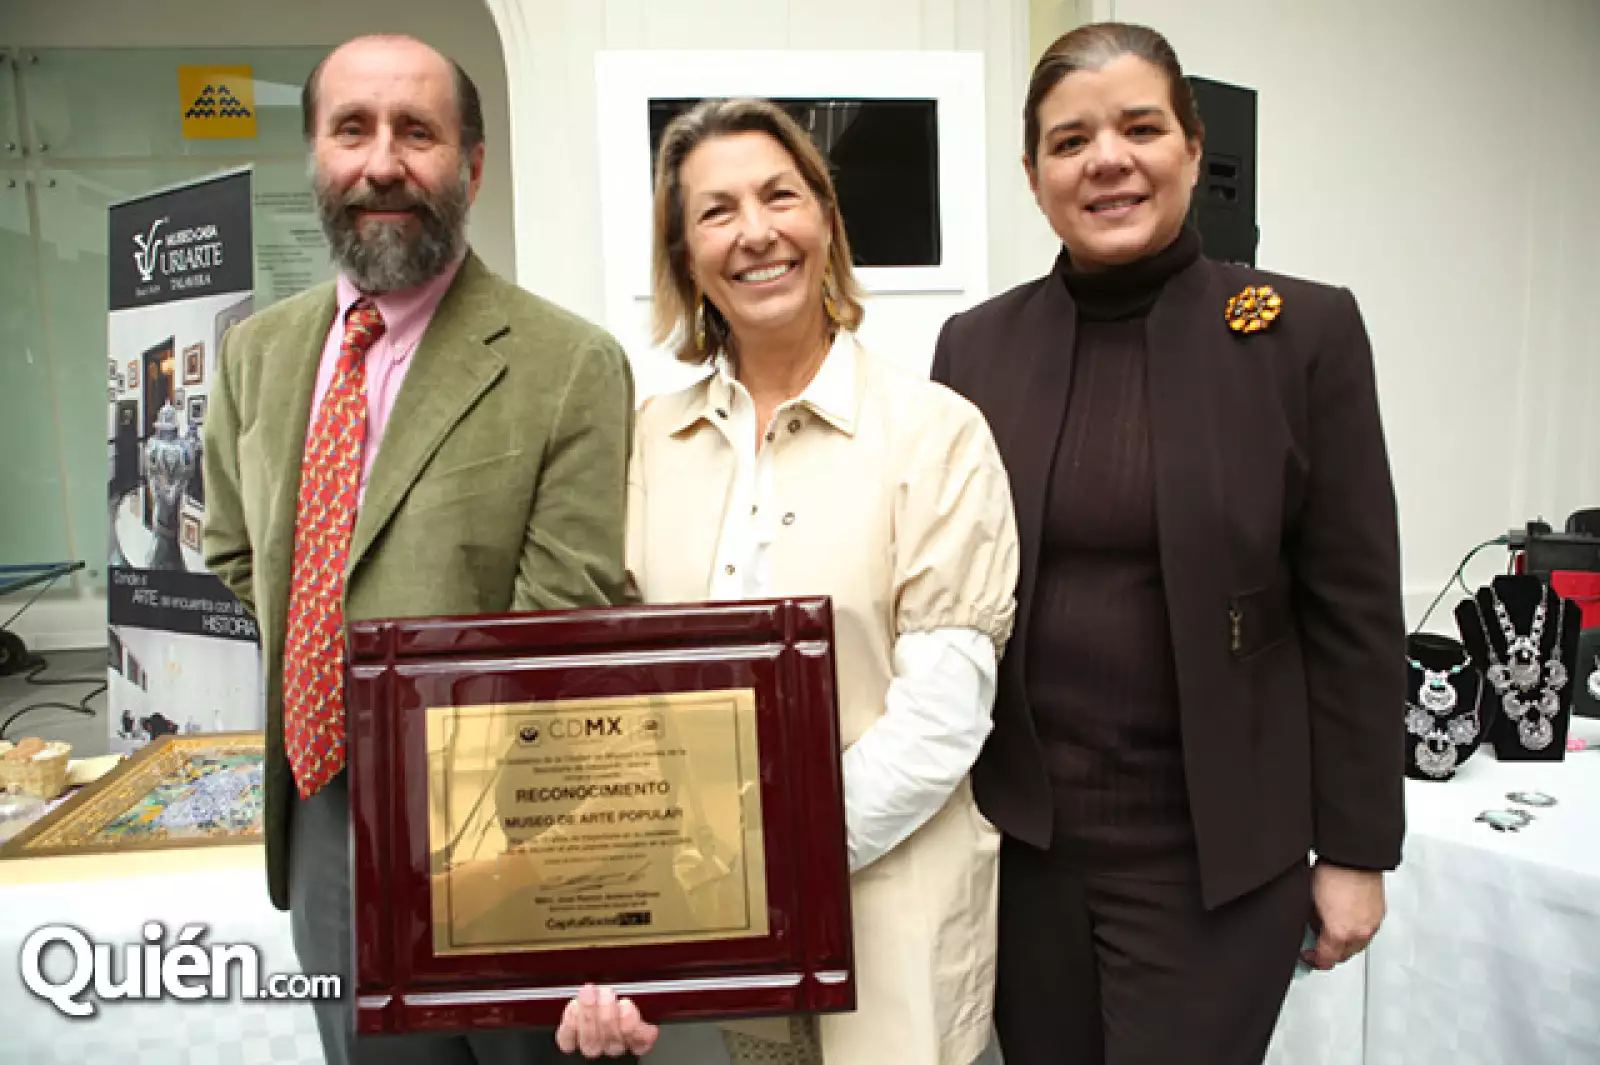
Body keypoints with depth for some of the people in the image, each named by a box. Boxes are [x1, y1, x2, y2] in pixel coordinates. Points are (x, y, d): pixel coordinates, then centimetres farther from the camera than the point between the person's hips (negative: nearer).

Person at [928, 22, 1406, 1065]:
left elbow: (1355, 614, -4)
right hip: (1019, 835, 3)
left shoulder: (1307, 330, -6)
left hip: (1214, 853, -2)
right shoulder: (976, 344, 0)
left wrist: (1356, 848, -2)